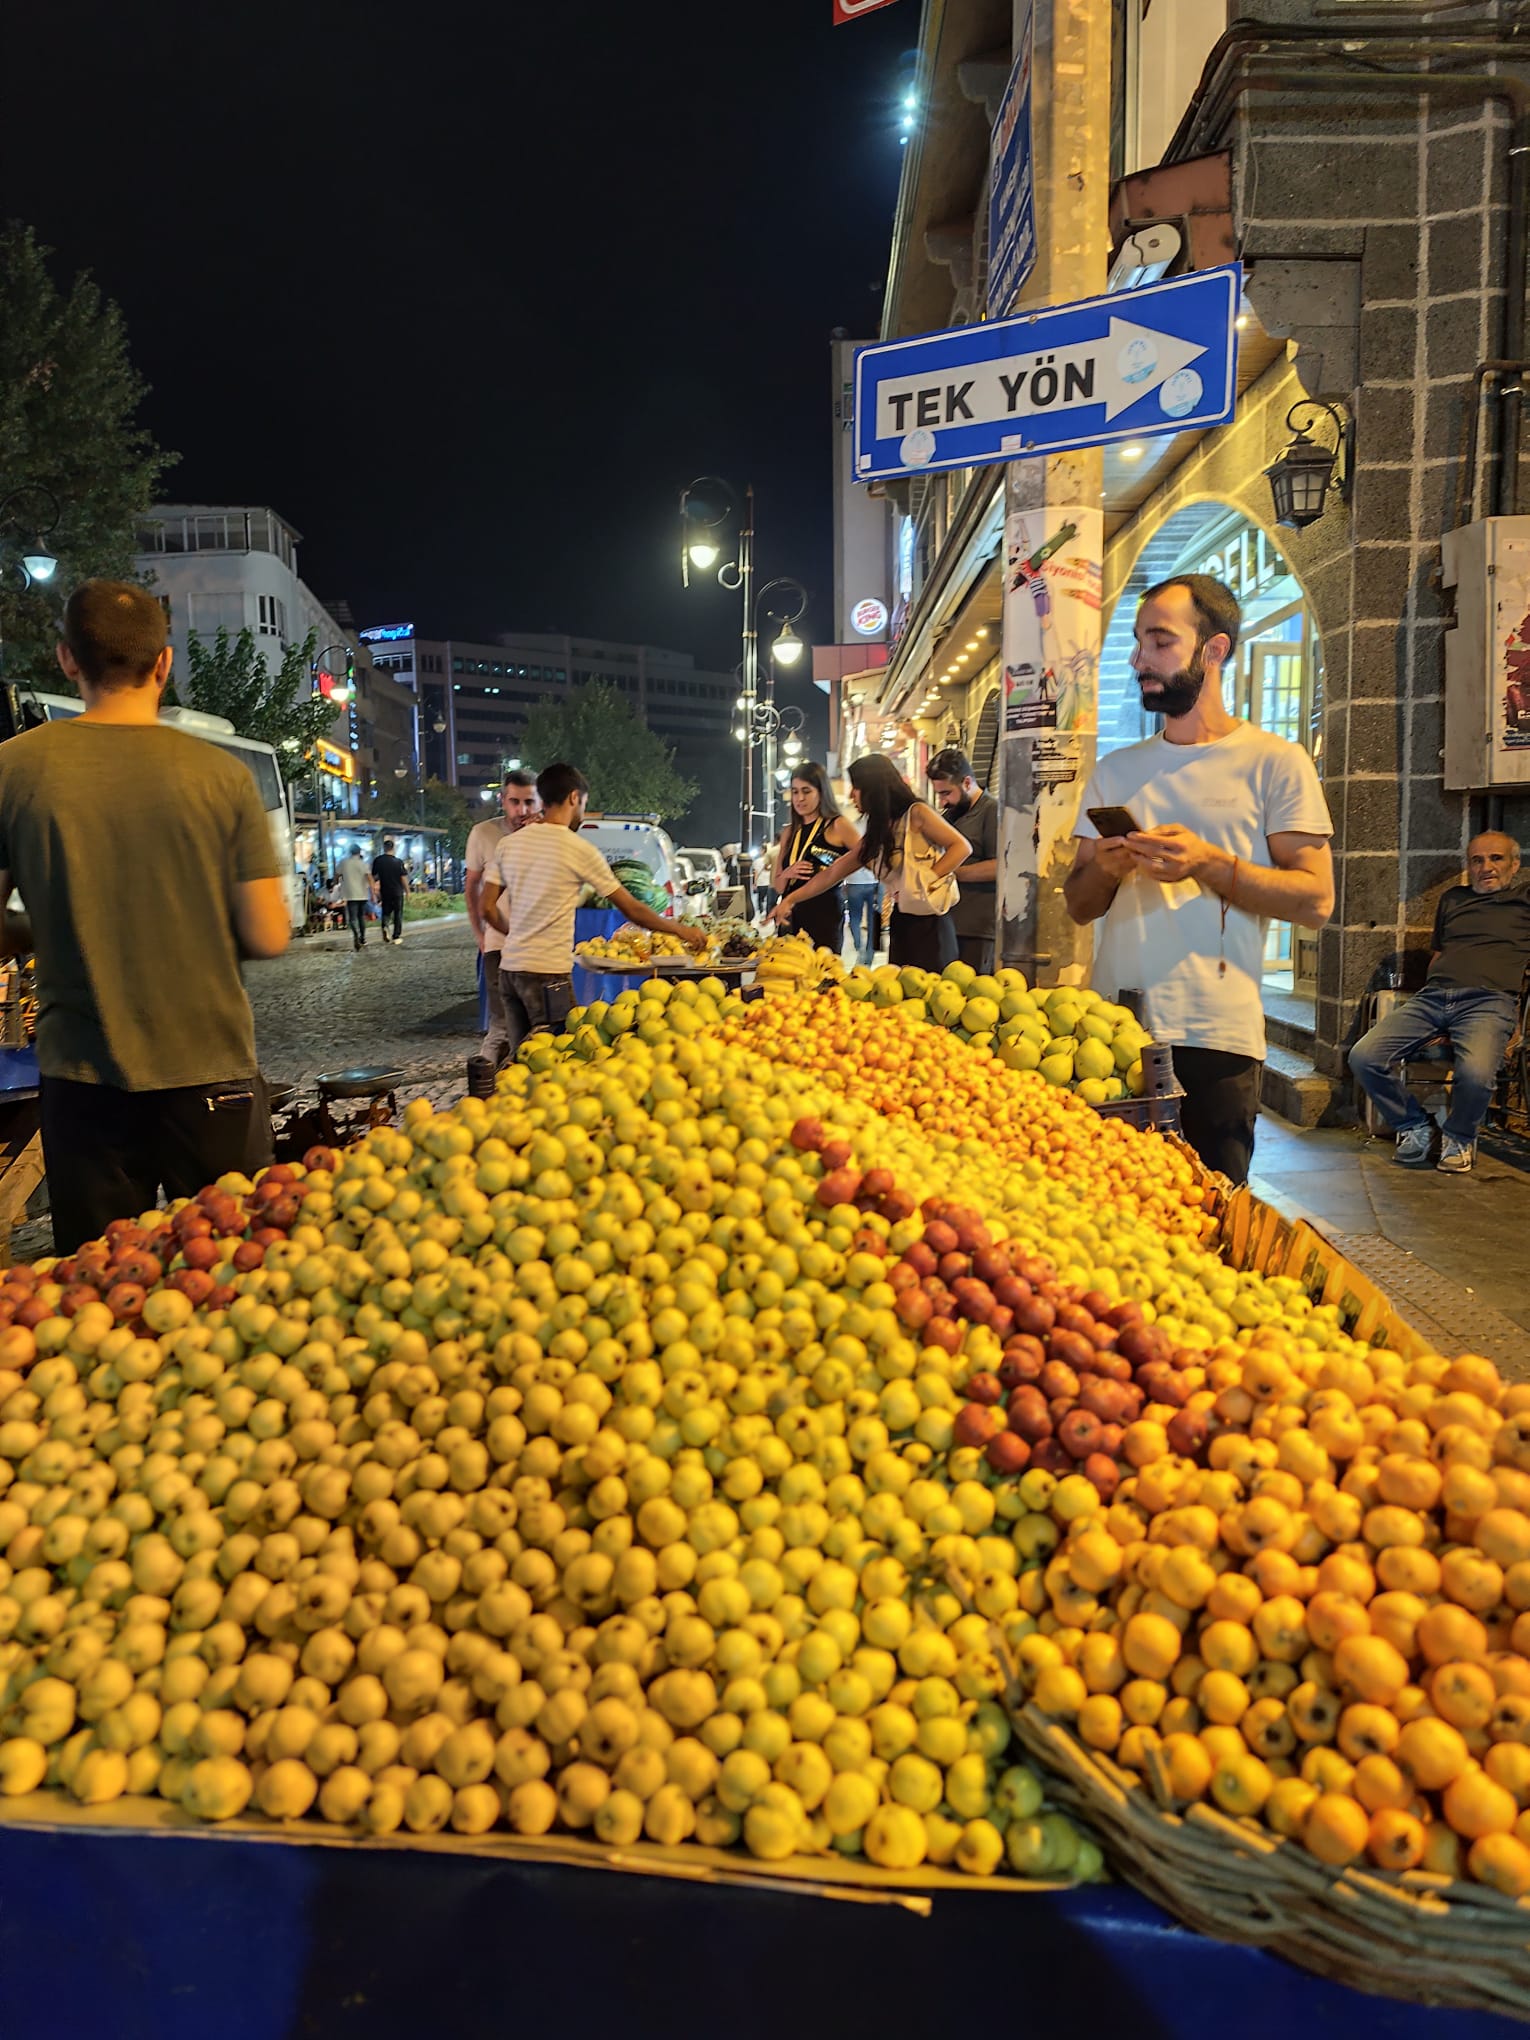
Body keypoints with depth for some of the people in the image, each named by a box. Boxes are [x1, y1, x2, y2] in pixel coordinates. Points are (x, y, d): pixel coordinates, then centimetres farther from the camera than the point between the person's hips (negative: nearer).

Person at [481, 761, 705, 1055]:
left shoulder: (508, 843, 8)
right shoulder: (579, 849, -7)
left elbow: (487, 907, 8)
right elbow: (631, 909, -3)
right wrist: (681, 930, 9)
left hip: (510, 966, 7)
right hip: (548, 972, -7)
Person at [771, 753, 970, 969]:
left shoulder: (916, 814, -4)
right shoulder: (874, 838, 16)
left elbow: (962, 846, -9)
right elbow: (831, 874, 19)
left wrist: (924, 881, -15)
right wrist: (790, 901, 18)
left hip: (929, 921, -7)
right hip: (900, 923, 7)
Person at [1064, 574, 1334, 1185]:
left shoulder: (1274, 762, 1)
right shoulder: (1115, 769, 16)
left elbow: (1315, 899, -6)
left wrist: (1208, 863, -17)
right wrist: (1105, 867, -7)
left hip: (1215, 1036, -4)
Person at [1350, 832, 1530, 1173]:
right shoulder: (1452, 899, 30)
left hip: (1489, 1001, -4)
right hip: (1432, 997, 4)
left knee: (1475, 1072, -36)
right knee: (1363, 1056, -20)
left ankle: (1459, 1137, -3)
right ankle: (1415, 1128, 2)